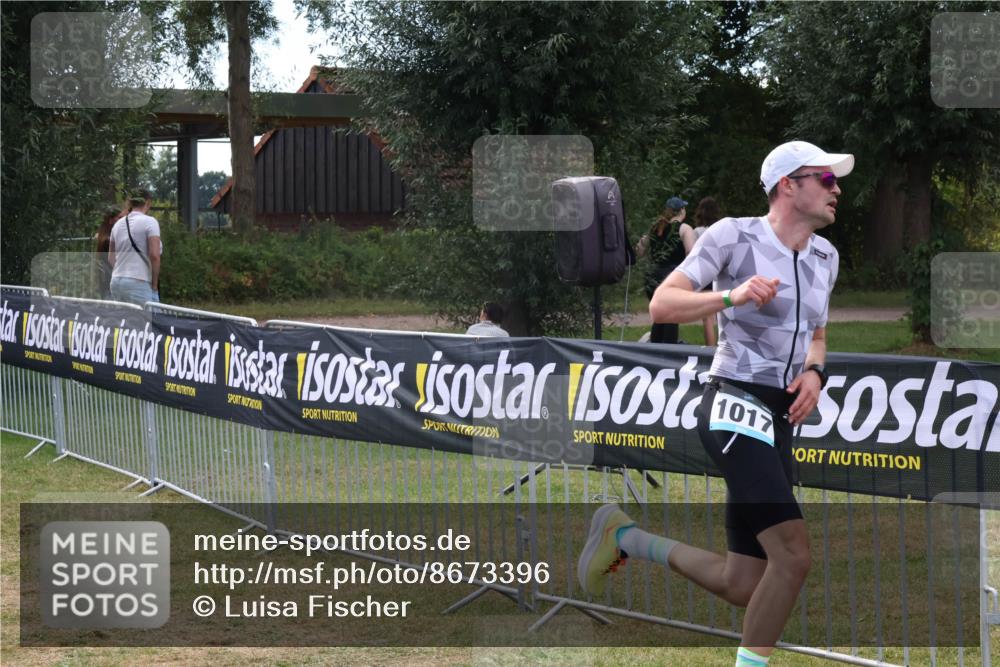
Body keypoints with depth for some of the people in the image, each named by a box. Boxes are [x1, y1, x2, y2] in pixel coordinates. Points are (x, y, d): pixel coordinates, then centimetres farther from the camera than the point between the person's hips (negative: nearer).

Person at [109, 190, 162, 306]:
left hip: (116, 281, 7)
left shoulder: (118, 224, 14)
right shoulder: (149, 221, -5)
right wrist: (154, 284, -5)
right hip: (139, 283, -7)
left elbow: (111, 258, 18)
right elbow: (154, 255, -12)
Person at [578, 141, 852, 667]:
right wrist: (732, 296, -26)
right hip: (735, 404, -8)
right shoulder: (734, 235, -7)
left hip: (778, 421, 8)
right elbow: (661, 306, -11)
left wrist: (814, 372, 4)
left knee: (742, 588, 5)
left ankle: (625, 538, 24)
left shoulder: (824, 257, 13)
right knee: (793, 555, -24)